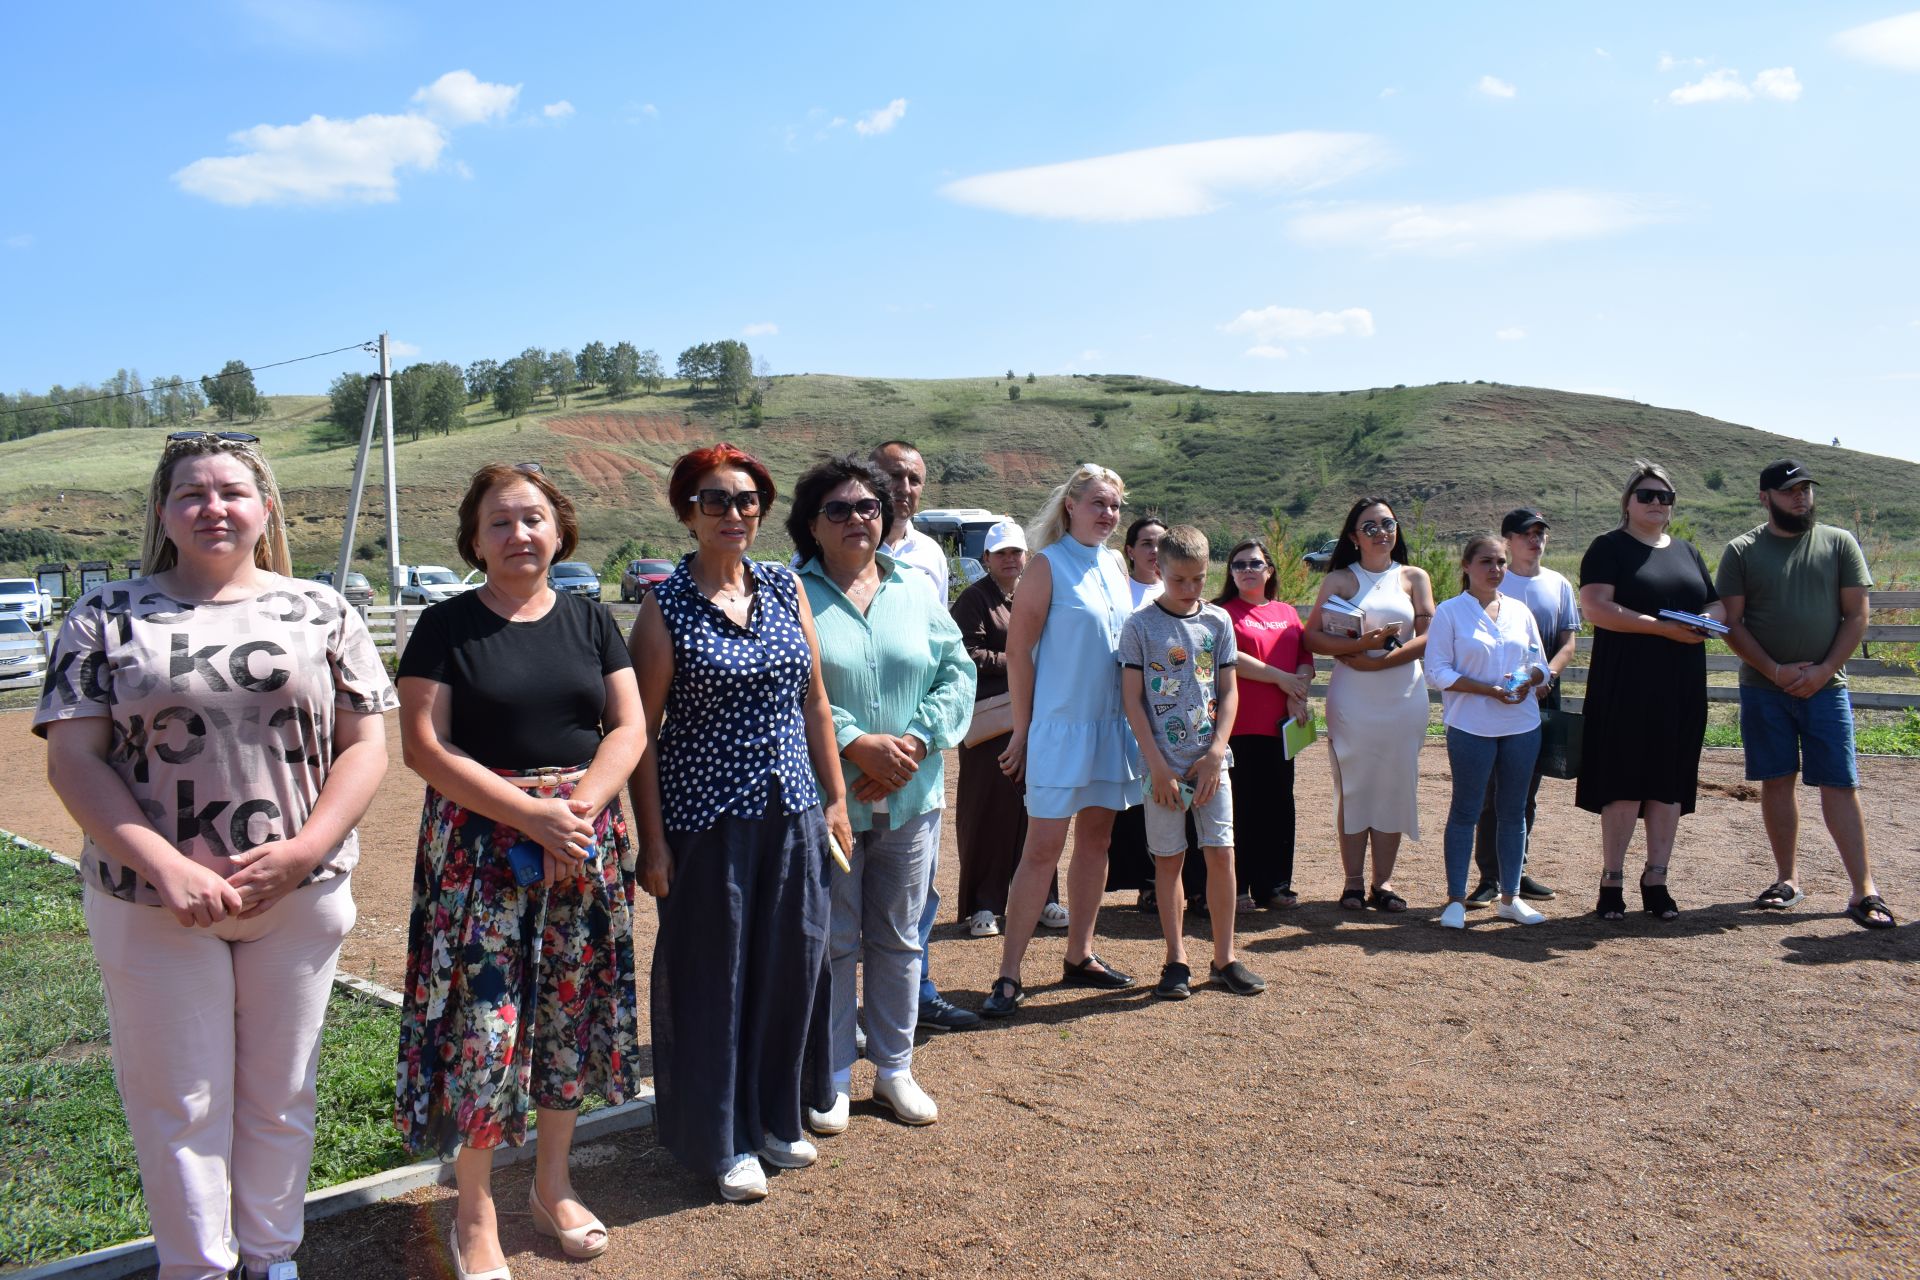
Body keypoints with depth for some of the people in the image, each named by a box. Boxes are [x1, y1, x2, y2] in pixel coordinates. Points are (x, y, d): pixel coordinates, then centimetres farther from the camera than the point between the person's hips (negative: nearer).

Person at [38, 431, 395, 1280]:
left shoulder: (320, 612, 4)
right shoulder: (108, 618, 1)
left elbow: (365, 745, 1)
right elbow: (73, 761, -5)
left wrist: (304, 850, -12)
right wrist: (164, 867, -16)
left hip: (299, 897, 1)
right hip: (154, 904, -1)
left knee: (279, 1093, 14)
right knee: (180, 1101, 10)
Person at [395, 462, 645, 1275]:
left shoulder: (590, 621, 8)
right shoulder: (447, 626, -2)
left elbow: (629, 728, 3)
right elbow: (425, 747, -10)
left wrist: (581, 807, -15)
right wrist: (533, 814, -18)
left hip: (584, 839, 4)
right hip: (480, 846, -3)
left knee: (571, 1011, 11)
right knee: (481, 1021, -2)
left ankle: (553, 1185, 29)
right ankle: (474, 1210, 16)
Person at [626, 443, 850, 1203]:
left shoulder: (785, 588, 6)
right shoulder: (667, 606, -7)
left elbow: (814, 701, 11)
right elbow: (642, 729, -7)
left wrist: (835, 798, 9)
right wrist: (653, 841, -10)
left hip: (791, 811, 5)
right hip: (707, 818, -4)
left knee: (791, 964, 13)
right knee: (712, 975, 7)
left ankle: (776, 1116, 33)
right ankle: (721, 1140, 25)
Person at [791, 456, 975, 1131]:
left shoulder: (916, 590, 7)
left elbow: (958, 673, 3)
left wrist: (914, 744, -11)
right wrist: (855, 743, -20)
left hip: (910, 795, 4)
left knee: (899, 939, 14)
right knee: (831, 942, 7)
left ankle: (894, 1068, 30)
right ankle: (832, 1078, 22)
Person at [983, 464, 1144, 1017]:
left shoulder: (1114, 566, 11)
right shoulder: (1049, 565, -9)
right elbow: (1018, 649, -10)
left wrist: (1135, 719, 14)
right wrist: (1022, 728, -11)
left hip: (1112, 725, 7)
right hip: (1062, 726, -7)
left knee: (1095, 840, 12)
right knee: (1042, 848, -6)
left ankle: (1079, 956, 24)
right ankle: (1009, 976, -1)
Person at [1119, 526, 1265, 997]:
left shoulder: (1218, 621, 5)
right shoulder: (1140, 626, -4)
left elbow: (1229, 692, 7)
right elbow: (1132, 699, -6)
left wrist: (1216, 752, -5)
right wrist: (1158, 766, -10)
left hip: (1210, 760, 2)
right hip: (1163, 763, -2)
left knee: (1221, 853, 1)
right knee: (1169, 859, 4)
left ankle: (1224, 958, 13)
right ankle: (1176, 961, 14)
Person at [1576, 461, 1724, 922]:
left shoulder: (1687, 551, 18)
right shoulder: (1609, 547, 0)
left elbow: (1715, 605, 21)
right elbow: (1594, 607, -13)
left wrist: (1706, 621, -4)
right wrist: (1661, 627, -21)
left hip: (1681, 689, 6)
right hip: (1626, 687, -5)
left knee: (1670, 784, 6)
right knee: (1624, 783, -5)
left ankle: (1656, 879, 15)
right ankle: (1612, 881, 3)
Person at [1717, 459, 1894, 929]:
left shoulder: (1839, 543, 5)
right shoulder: (1741, 551, 3)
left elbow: (1856, 615, 3)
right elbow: (1732, 623, 0)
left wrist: (1824, 670, -9)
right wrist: (1775, 671, -10)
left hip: (1825, 686, 0)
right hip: (1763, 689, 1)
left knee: (1840, 784, -3)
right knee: (1776, 781, 6)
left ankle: (1863, 891, 0)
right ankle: (1787, 879, 17)